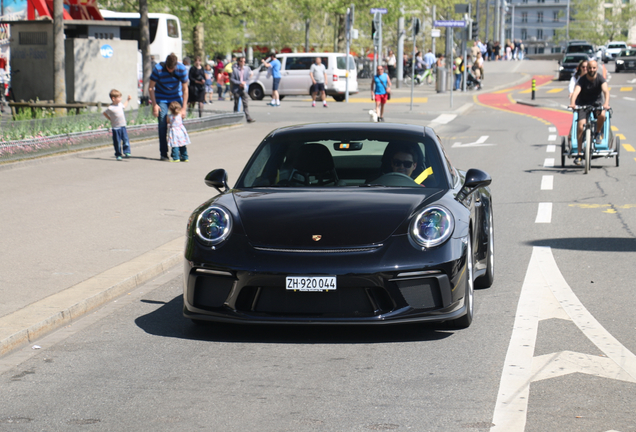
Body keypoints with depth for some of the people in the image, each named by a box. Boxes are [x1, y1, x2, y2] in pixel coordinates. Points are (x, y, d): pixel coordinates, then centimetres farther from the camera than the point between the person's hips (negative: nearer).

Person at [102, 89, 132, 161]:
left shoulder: (120, 104, 6)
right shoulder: (110, 108, -13)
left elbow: (124, 106, 31)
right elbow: (104, 113, 3)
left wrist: (127, 100, 30)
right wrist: (110, 119, 0)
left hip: (123, 126, 5)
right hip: (116, 128, -5)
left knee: (126, 140, -4)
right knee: (117, 142, 2)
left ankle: (127, 152, 2)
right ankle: (118, 155, 11)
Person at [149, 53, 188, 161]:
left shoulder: (181, 69, -19)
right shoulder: (158, 69, -22)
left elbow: (185, 89, -11)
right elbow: (151, 88, -11)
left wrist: (183, 108, -14)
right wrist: (154, 105, -16)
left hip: (176, 97, 1)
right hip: (161, 98, -1)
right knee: (163, 125, -10)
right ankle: (164, 153, -4)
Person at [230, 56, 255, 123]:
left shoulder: (247, 69, 4)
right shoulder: (235, 69, -6)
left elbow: (248, 78, 10)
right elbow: (231, 79, -9)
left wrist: (244, 83, -8)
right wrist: (239, 83, -16)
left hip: (243, 89, 2)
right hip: (236, 89, -2)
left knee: (245, 103, -5)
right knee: (236, 104, 6)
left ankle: (248, 118, -11)